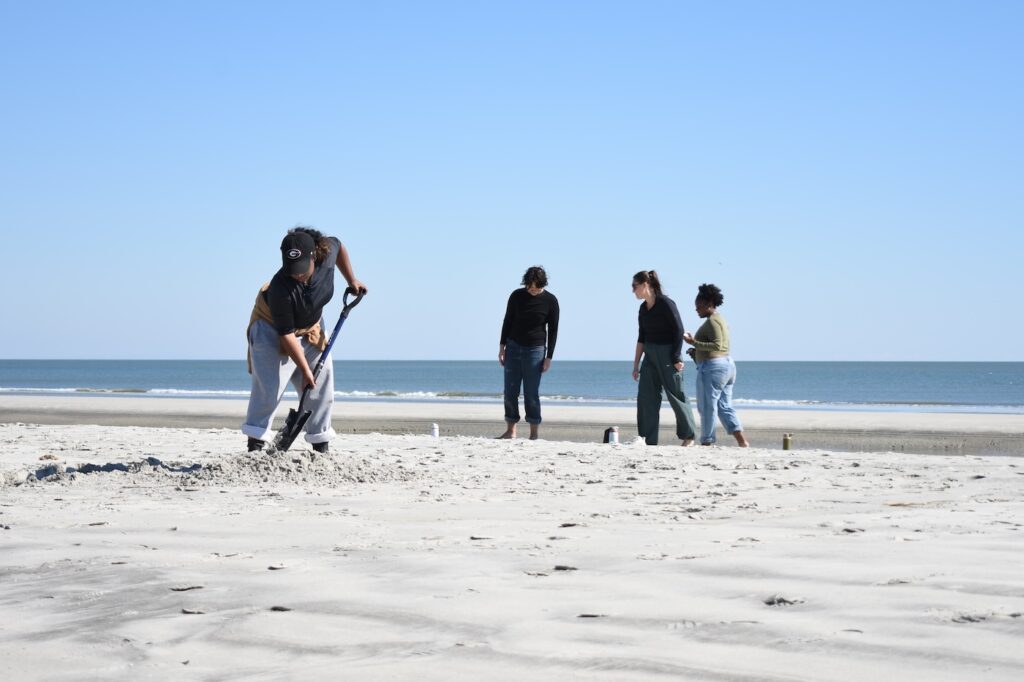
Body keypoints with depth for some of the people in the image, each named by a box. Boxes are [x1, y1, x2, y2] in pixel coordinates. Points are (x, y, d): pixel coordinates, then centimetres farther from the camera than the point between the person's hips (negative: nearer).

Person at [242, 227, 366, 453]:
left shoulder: (327, 252, -27)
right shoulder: (280, 288, -39)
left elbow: (339, 246, 2)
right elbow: (286, 335, -32)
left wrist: (351, 280, 0)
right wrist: (305, 370, -30)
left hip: (310, 327, 6)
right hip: (272, 327, -6)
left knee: (321, 385, 3)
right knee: (270, 385, -16)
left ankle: (320, 447, 9)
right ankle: (255, 445, -11)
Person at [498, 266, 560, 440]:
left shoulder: (550, 301, -4)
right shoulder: (517, 296, 1)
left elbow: (553, 330, 0)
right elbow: (507, 322, 9)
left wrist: (549, 357, -4)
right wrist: (502, 347, 3)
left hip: (535, 350, -3)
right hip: (513, 347, 3)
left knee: (532, 394, -4)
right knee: (510, 392, 0)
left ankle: (534, 434, 1)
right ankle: (511, 431, 6)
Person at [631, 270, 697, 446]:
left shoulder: (665, 303, -13)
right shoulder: (643, 308, 9)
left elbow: (679, 331, -14)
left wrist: (676, 358, -17)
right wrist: (636, 364, 14)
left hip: (668, 354, -7)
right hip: (650, 356, 7)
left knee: (675, 395, 2)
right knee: (645, 397, 0)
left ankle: (689, 436, 18)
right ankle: (649, 440, 2)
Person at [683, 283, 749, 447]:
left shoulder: (712, 321, -12)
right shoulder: (721, 320, 19)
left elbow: (717, 345, -22)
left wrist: (694, 342, -22)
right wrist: (697, 351, 18)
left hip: (713, 367, -10)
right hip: (728, 364, 10)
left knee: (707, 407, -3)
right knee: (725, 407, 9)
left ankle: (707, 442, 1)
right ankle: (742, 441, 0)